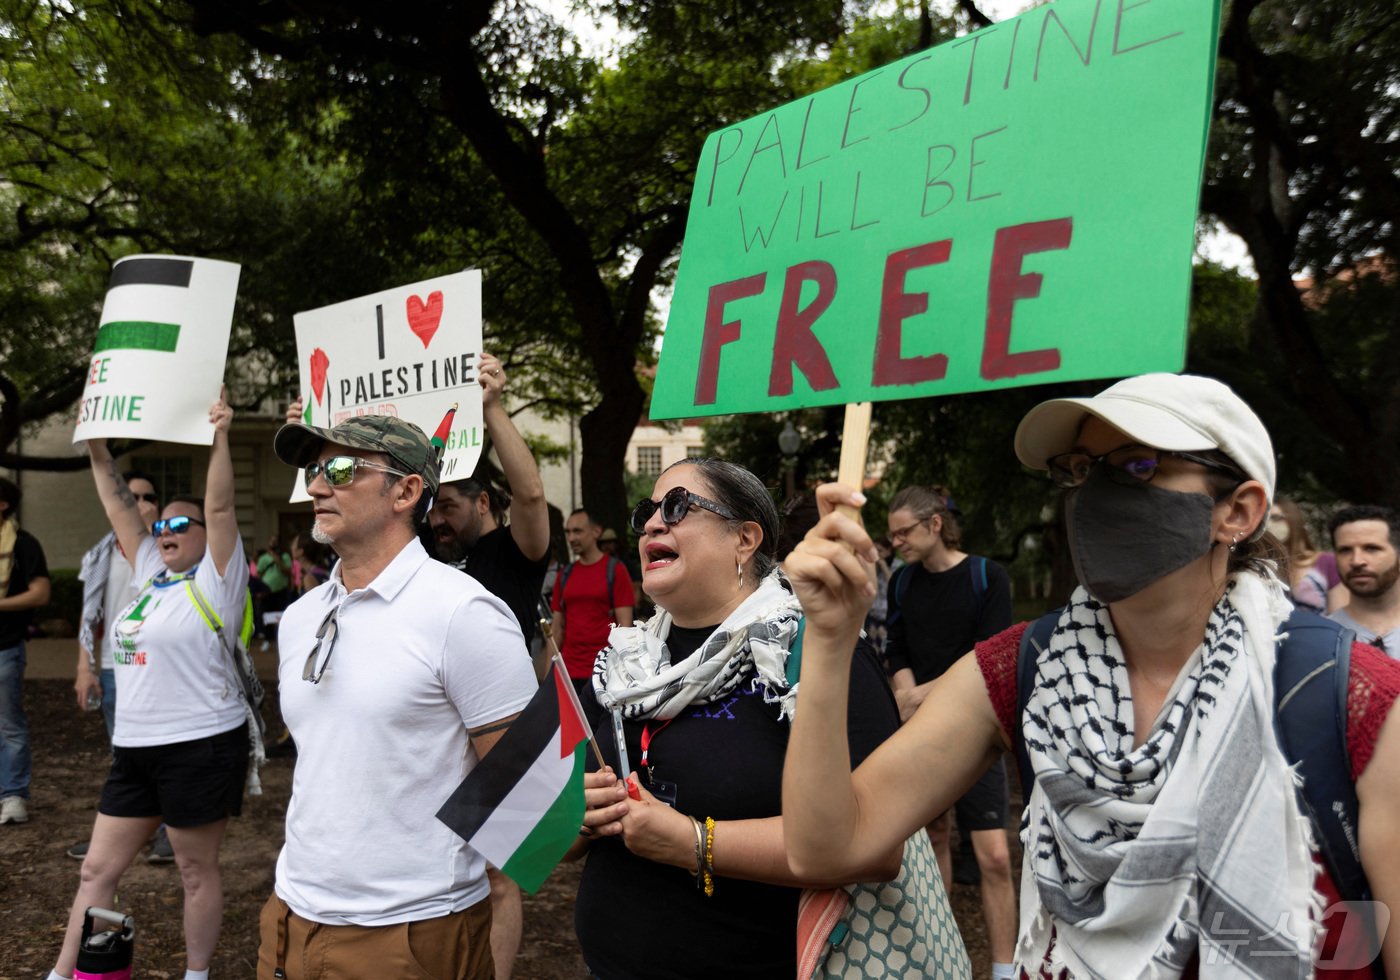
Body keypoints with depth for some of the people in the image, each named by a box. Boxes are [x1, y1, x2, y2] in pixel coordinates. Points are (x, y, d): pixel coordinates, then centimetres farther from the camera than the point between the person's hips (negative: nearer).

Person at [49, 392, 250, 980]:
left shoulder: (214, 578, -6)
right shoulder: (151, 574, 13)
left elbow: (220, 507, -17)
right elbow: (120, 510, 16)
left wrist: (219, 438, -22)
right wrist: (98, 452, 13)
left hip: (200, 746, -7)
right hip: (134, 748, 8)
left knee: (197, 872, 6)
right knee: (97, 869, 13)